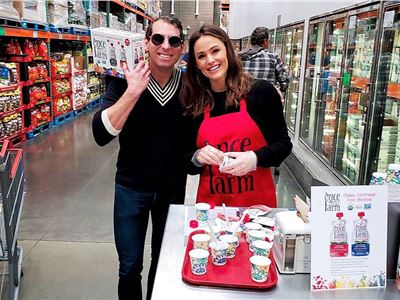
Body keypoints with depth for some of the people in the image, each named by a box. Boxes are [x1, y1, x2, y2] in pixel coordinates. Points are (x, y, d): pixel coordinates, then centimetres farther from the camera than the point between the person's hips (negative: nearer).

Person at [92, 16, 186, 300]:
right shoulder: (125, 81, -12)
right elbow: (101, 134, -25)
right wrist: (132, 92, -32)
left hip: (173, 188, 2)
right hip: (131, 188, -1)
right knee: (130, 266, 10)